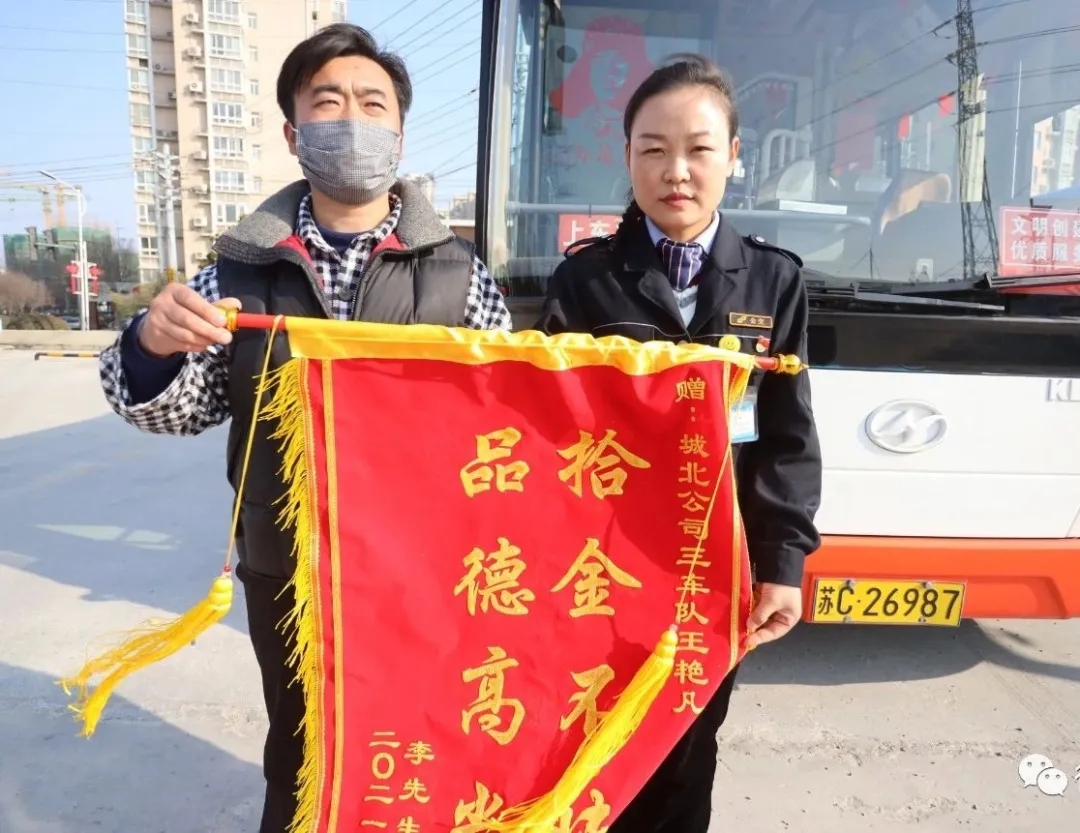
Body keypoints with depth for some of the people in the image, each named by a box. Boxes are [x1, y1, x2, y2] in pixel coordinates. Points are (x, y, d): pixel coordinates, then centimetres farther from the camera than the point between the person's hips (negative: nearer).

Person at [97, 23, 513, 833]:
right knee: (299, 763, 23)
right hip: (286, 572, 1)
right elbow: (185, 411, 1)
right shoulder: (242, 268, -2)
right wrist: (152, 347, -19)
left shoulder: (457, 270, -5)